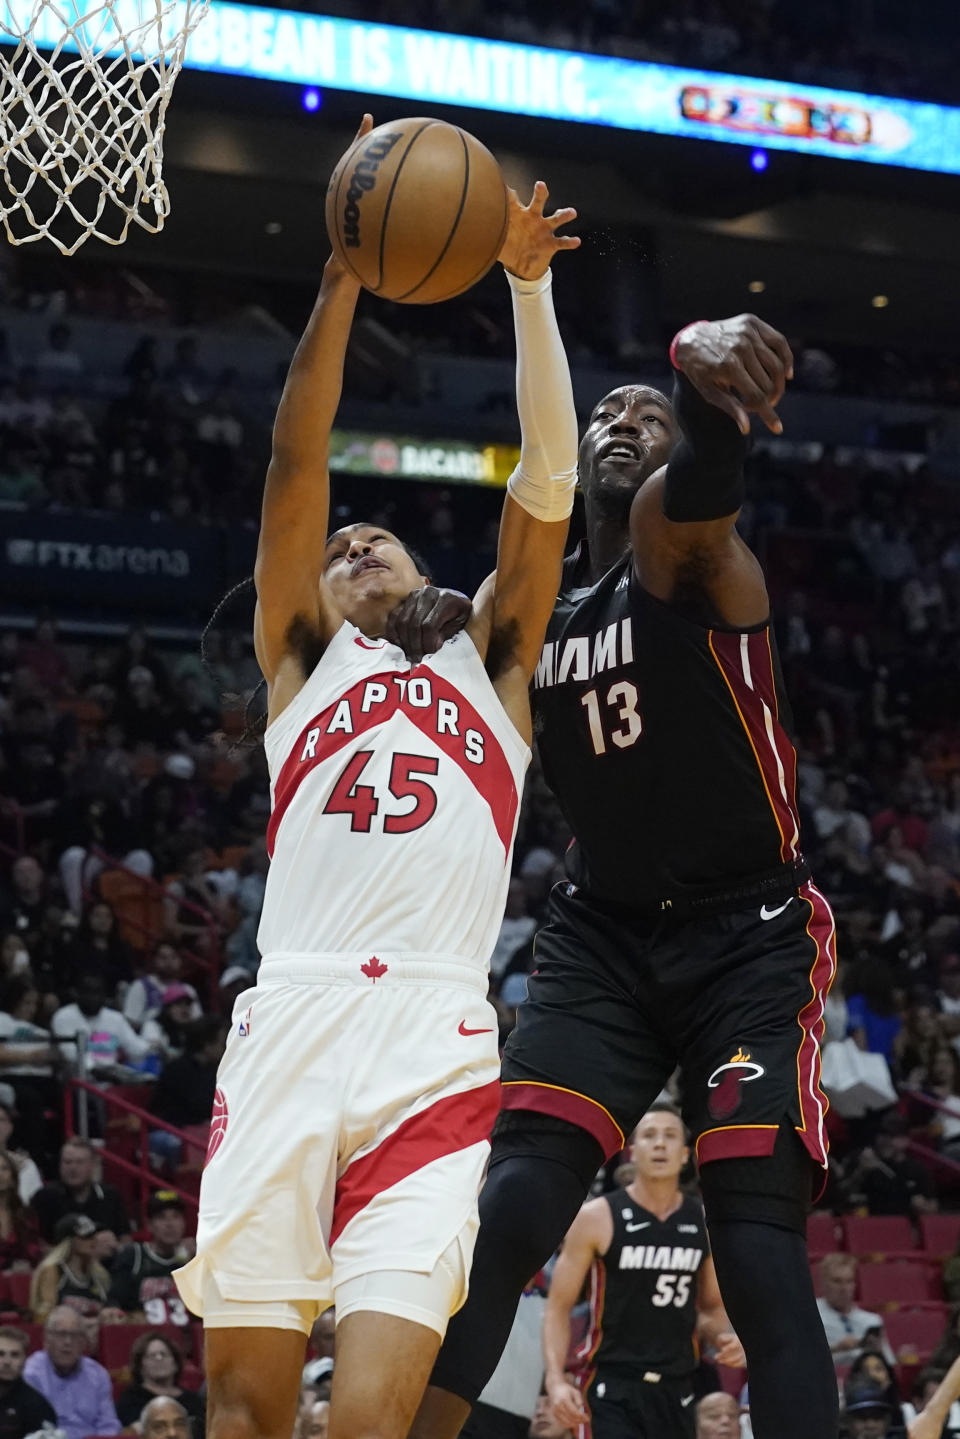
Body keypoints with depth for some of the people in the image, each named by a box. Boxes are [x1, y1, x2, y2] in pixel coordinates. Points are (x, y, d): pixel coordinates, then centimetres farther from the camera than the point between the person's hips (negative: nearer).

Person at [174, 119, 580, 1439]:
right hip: (289, 1028, 0)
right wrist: (345, 278, 5)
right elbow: (297, 464, 12)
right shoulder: (301, 662, 23)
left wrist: (528, 286, 10)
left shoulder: (489, 668, 25)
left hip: (436, 1055, 0)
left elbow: (547, 483, 16)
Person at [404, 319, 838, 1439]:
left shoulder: (685, 554, -9)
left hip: (750, 936, -4)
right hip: (601, 934, 4)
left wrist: (705, 369, -57)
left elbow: (698, 481, -32)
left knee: (760, 1249, -15)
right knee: (511, 1201, -14)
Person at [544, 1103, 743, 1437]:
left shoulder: (704, 1223, 7)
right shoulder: (598, 1218, -5)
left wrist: (723, 1337, -3)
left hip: (676, 1391, 5)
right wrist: (556, 1379, -17)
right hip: (612, 1389, -5)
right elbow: (559, 1307, -3)